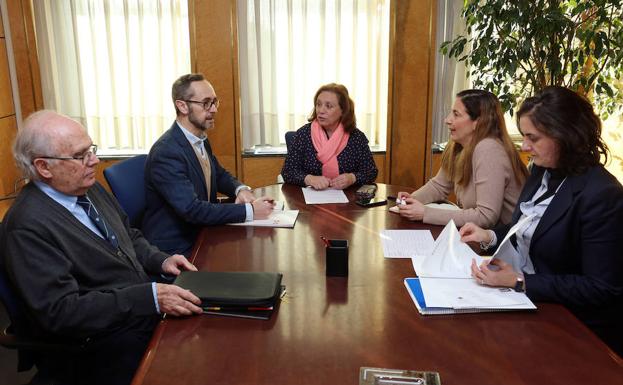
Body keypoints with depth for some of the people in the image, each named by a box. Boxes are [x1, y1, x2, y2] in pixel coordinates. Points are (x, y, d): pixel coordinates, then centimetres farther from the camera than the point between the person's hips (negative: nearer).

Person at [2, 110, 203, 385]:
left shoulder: (89, 188, 6)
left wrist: (161, 260, -1)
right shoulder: (28, 225, -18)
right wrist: (151, 297, -28)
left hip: (142, 307, 8)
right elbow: (60, 311, -23)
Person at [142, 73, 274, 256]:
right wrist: (249, 211, -26)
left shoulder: (200, 139, 4)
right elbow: (192, 209, -27)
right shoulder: (166, 152, -22)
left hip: (199, 234, 8)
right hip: (175, 248, -8)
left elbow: (219, 174, 18)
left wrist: (241, 190, -4)